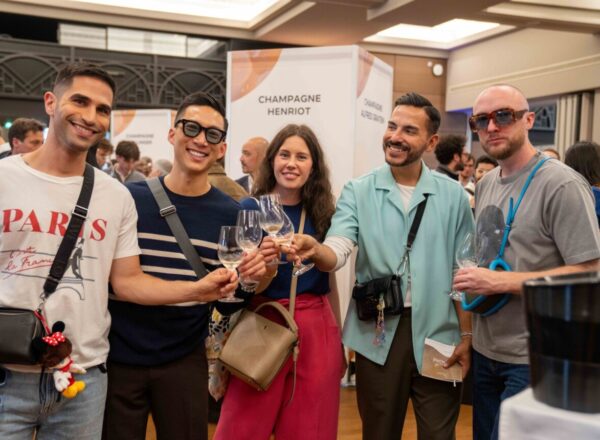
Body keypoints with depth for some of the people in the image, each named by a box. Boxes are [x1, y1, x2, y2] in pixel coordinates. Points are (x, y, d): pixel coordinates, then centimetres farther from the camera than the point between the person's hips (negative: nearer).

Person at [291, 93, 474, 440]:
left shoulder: (453, 195, 1)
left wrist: (466, 334, 1)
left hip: (438, 334, 0)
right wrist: (316, 250, -38)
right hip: (378, 334, 0)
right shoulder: (358, 191, -1)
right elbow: (337, 251, -16)